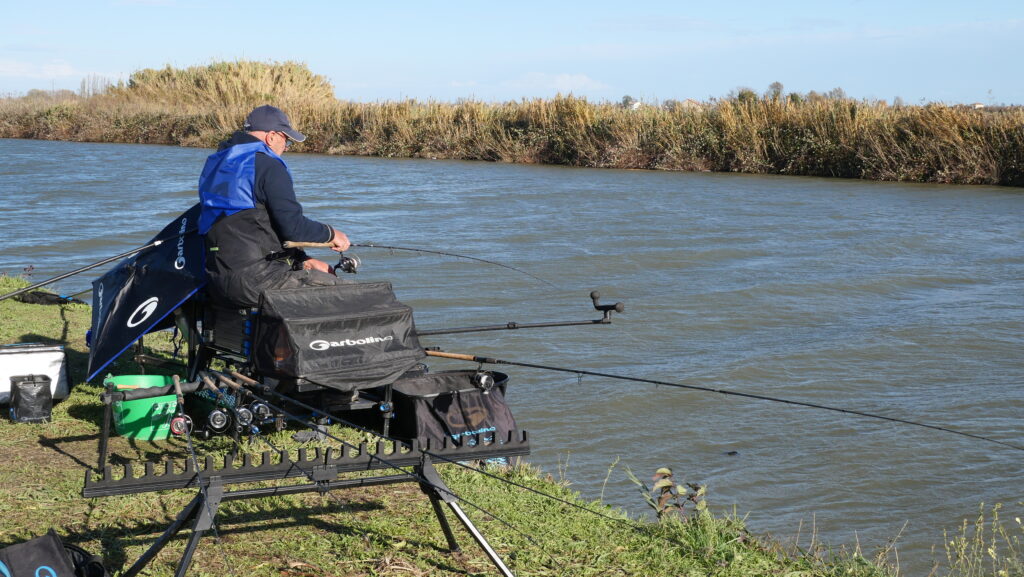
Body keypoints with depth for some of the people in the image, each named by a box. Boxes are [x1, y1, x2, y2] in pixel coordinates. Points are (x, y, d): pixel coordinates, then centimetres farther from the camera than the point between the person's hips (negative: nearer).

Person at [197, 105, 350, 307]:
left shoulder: (216, 163, 19)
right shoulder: (268, 165, -11)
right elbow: (292, 226, -16)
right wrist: (331, 234, 5)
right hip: (252, 280, -10)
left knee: (321, 271, 24)